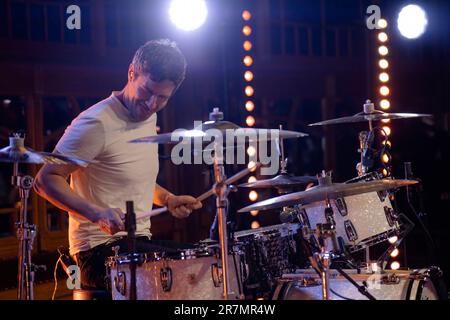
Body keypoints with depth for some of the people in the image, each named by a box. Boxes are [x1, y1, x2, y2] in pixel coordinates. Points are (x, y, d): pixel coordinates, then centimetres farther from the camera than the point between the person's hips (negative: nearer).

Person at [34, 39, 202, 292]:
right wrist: (96, 213, -32)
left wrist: (169, 200, 9)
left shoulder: (149, 118, 12)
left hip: (140, 242, 9)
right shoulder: (97, 124, -16)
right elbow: (46, 180, -18)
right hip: (102, 249, -9)